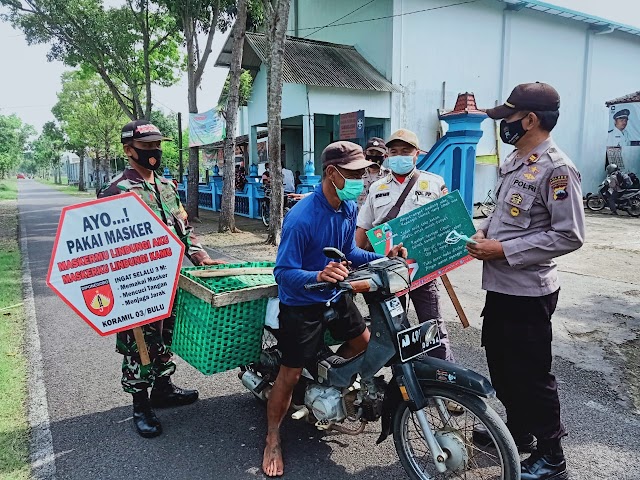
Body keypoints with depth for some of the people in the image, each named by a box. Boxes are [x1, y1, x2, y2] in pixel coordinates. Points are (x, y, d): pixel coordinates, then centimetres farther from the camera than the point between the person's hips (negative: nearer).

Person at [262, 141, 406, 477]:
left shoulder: (349, 208, -4)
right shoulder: (301, 218, -29)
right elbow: (283, 272, -28)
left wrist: (381, 258, -5)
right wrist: (318, 276, -45)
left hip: (335, 295, 8)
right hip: (301, 303, -7)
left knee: (363, 342, 20)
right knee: (291, 374, 1)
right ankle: (272, 441, 22)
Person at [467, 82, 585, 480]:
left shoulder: (556, 168, -18)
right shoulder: (513, 161, 10)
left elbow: (569, 235, -22)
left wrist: (504, 250, -22)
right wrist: (483, 231, 3)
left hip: (528, 291, -9)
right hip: (499, 285, 9)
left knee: (532, 375, 5)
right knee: (500, 364, 21)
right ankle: (518, 430, 43)